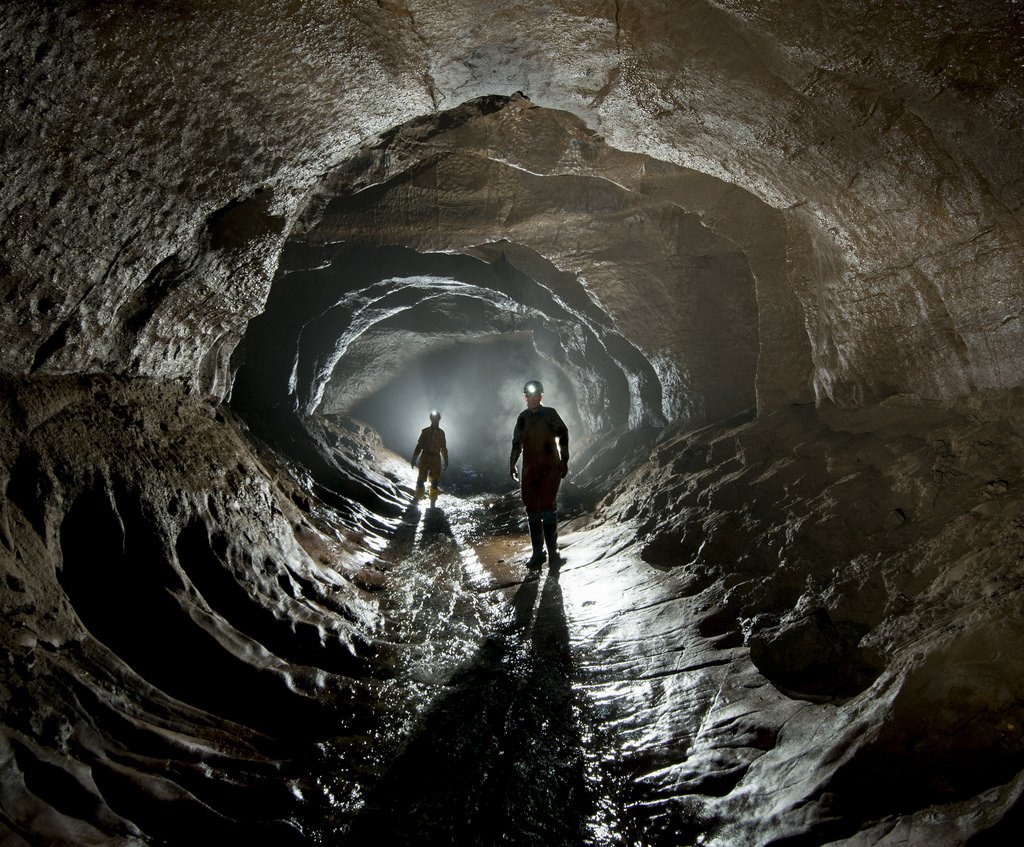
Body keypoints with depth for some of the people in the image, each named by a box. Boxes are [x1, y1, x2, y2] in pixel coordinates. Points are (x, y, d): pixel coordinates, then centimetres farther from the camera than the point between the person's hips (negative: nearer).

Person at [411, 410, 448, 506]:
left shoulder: (441, 433, 10)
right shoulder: (425, 431, 2)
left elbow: (444, 448, 16)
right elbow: (419, 445, 2)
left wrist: (446, 461, 14)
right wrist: (414, 459, -3)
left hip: (436, 459, 2)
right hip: (425, 458, -2)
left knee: (434, 481, 1)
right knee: (420, 480, -3)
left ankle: (433, 502, 6)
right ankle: (417, 498, 8)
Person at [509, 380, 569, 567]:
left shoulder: (549, 414, -2)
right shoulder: (523, 417, 11)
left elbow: (563, 435, -3)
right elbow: (517, 442, 20)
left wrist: (564, 461, -9)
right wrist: (512, 464, 19)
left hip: (550, 469, -4)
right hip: (530, 470, 4)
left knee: (546, 508, -12)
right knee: (532, 510, 2)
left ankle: (552, 550, -1)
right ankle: (537, 552, 8)